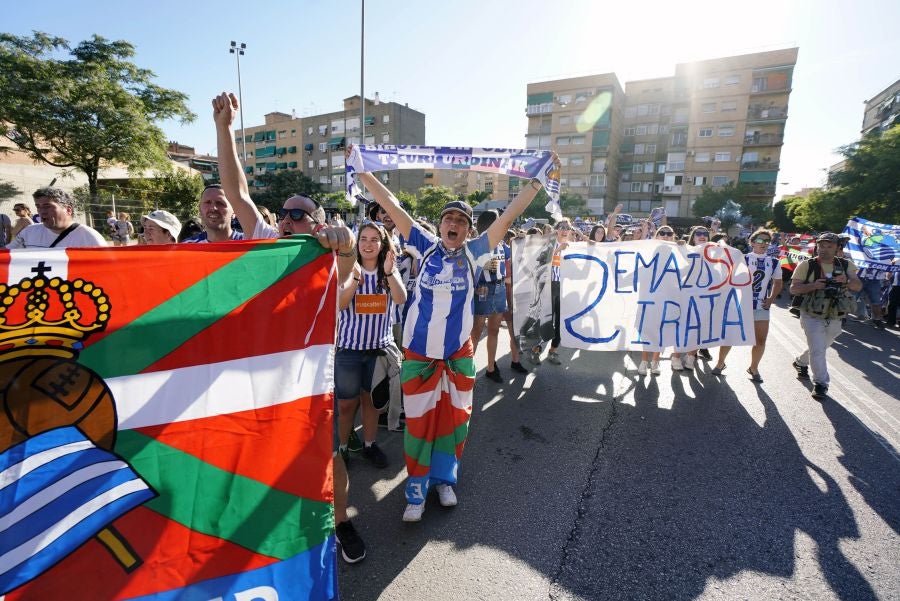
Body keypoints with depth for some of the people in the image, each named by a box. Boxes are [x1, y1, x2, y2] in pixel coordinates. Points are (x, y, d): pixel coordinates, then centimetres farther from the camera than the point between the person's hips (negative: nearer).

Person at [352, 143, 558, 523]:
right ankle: (417, 489, 25)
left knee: (454, 417, 15)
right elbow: (392, 206, -4)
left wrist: (536, 180, -7)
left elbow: (508, 216, -5)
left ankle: (444, 478, 37)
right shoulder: (426, 247, -3)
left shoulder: (474, 253, -2)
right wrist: (363, 171, -4)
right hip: (419, 353, -1)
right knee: (419, 420, 7)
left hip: (459, 353, 2)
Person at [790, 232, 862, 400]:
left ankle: (800, 362, 46)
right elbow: (793, 289, -9)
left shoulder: (846, 265, 3)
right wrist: (813, 285, -26)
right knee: (818, 350, -9)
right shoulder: (806, 265, -9)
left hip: (834, 319, 5)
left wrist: (846, 280, -22)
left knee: (819, 348, 21)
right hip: (812, 317, -4)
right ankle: (820, 384, 1)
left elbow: (858, 286, -1)